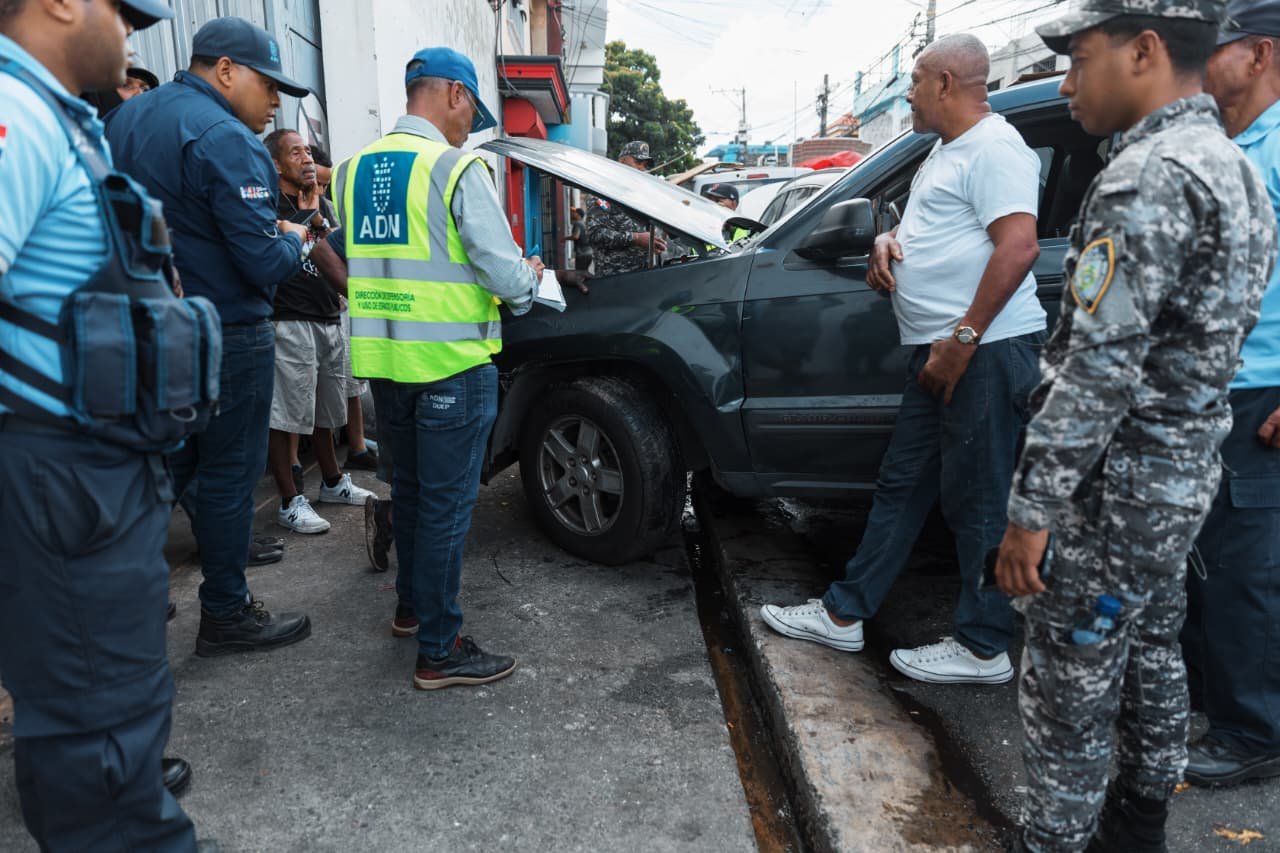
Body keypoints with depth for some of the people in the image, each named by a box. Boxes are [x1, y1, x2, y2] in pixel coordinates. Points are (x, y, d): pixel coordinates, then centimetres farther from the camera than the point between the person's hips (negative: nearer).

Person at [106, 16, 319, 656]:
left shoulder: (126, 118, 11)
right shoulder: (226, 140, -18)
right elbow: (265, 263, -22)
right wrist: (297, 240, -1)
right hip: (223, 335, -8)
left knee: (164, 467, 18)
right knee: (228, 475, 4)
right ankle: (226, 615, 16)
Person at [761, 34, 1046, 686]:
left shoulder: (993, 148, -11)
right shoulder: (946, 151, 21)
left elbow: (1019, 245, -22)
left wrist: (962, 340, -23)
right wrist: (888, 240, 9)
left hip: (987, 351, -10)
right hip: (941, 353, 10)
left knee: (977, 503, -2)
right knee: (902, 486, 13)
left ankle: (982, 649, 13)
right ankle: (844, 615, 23)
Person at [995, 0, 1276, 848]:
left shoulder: (1148, 176, -20)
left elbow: (1097, 369, -25)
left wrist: (1032, 509, -21)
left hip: (1116, 485, -10)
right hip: (1186, 474, 10)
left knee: (1068, 689, 2)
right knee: (1150, 657, 22)